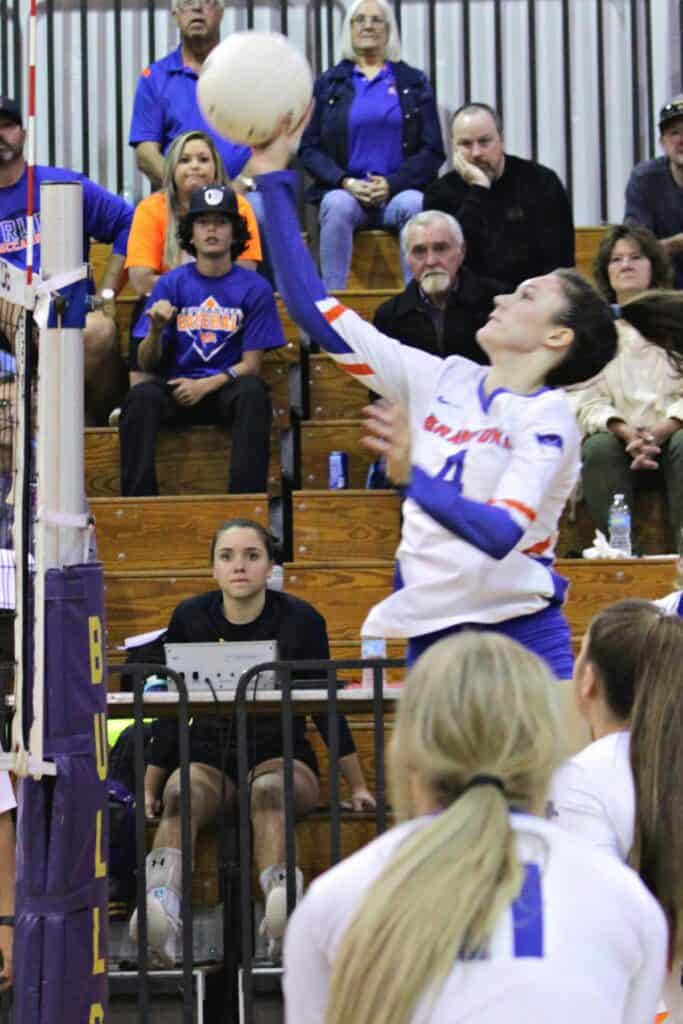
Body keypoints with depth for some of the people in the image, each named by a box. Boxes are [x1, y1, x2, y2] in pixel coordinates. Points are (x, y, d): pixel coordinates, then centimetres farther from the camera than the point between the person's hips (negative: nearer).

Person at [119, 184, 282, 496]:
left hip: (228, 389, -1)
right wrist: (156, 330, -17)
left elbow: (250, 365, 2)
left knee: (252, 391, -35)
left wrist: (205, 385, -14)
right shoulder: (170, 284, 6)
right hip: (177, 388, 1)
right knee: (141, 396, -31)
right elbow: (146, 364, 4)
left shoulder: (255, 288, 3)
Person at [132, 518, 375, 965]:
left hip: (282, 756, -1)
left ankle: (284, 913, -63)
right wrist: (149, 789, 4)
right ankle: (161, 912, -59)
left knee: (269, 790, -38)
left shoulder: (300, 619, -3)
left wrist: (358, 786, 2)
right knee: (180, 794, -34)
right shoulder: (191, 618, 1)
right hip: (210, 756, 1)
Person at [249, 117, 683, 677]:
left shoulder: (548, 415, -9)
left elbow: (501, 533, -24)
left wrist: (412, 477, -36)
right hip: (431, 631, 5)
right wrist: (274, 178, 3)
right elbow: (316, 309, 6)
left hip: (521, 636, -5)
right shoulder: (444, 380, 7)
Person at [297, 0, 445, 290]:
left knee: (414, 206, -34)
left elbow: (433, 151, 6)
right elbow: (308, 148, 7)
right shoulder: (328, 84, 13)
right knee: (337, 205, -34)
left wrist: (392, 184, -10)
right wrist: (346, 182, -11)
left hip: (399, 192, 0)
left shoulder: (414, 82, 12)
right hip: (345, 191, 0)